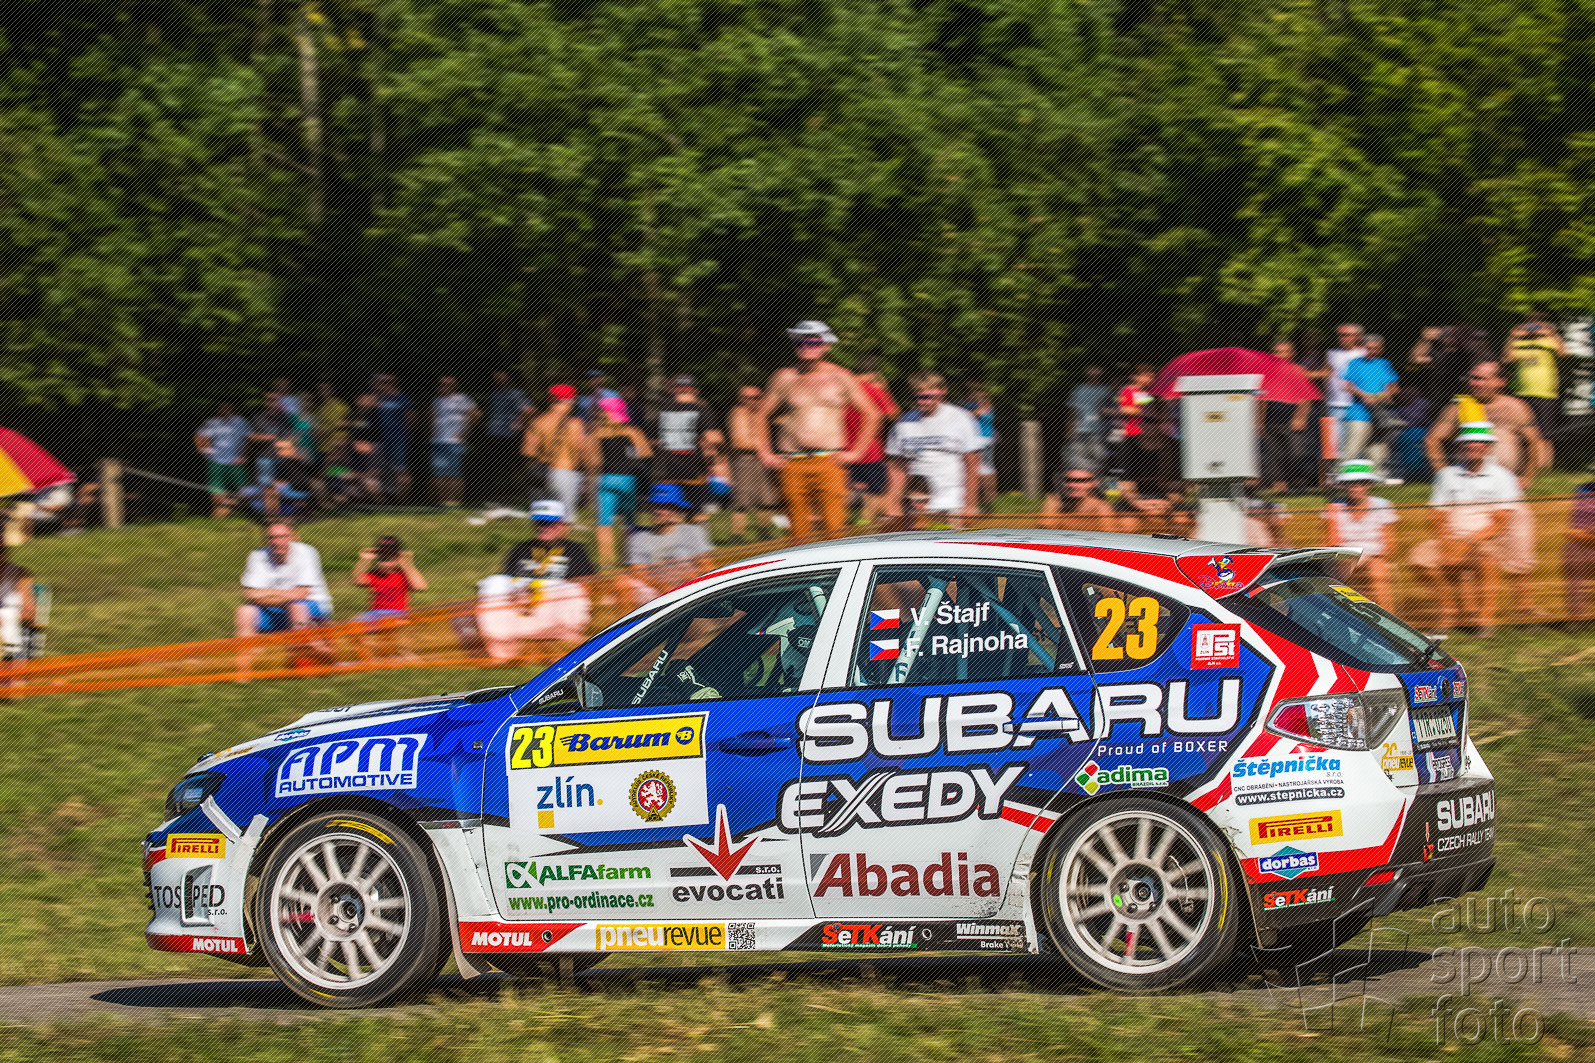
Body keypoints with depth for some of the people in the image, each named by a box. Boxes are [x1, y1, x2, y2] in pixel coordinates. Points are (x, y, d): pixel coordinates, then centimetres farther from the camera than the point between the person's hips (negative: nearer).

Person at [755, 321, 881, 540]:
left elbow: (871, 415, 11)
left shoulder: (839, 378, 7)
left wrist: (856, 453, 4)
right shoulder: (784, 378, 9)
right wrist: (765, 455, 8)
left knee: (833, 528, -13)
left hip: (830, 462, -1)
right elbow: (762, 415, 18)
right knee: (800, 532, -2)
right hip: (792, 464, 1)